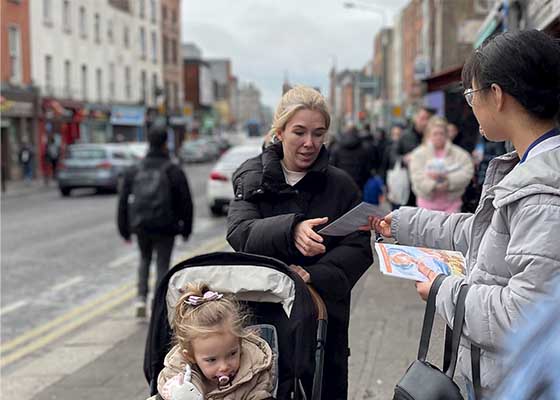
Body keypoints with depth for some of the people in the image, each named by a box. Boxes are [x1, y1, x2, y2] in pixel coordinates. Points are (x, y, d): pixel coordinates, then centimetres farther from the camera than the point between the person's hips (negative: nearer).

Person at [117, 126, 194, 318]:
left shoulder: (133, 171, 4)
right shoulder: (174, 171, -5)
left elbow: (123, 202, 6)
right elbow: (186, 202, -4)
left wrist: (124, 230, 12)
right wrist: (186, 228, 6)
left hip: (140, 225, 3)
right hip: (165, 227, -3)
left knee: (145, 259, 24)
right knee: (163, 265, 8)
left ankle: (141, 298, 9)